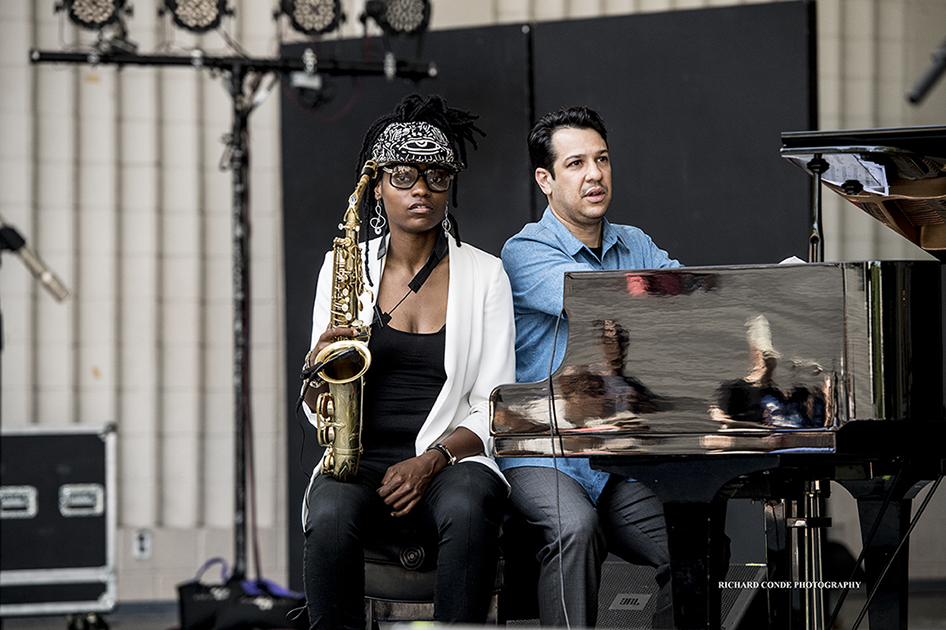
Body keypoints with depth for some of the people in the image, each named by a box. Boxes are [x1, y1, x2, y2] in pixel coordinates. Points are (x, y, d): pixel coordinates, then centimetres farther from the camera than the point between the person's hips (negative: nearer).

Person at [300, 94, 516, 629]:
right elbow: (318, 411, 11)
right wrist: (318, 366, -13)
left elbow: (492, 410, 2)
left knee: (468, 511, -36)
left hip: (451, 460, -1)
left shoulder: (485, 275, 6)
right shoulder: (343, 268, 10)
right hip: (360, 459, 1)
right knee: (331, 518, -34)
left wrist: (431, 462, -15)